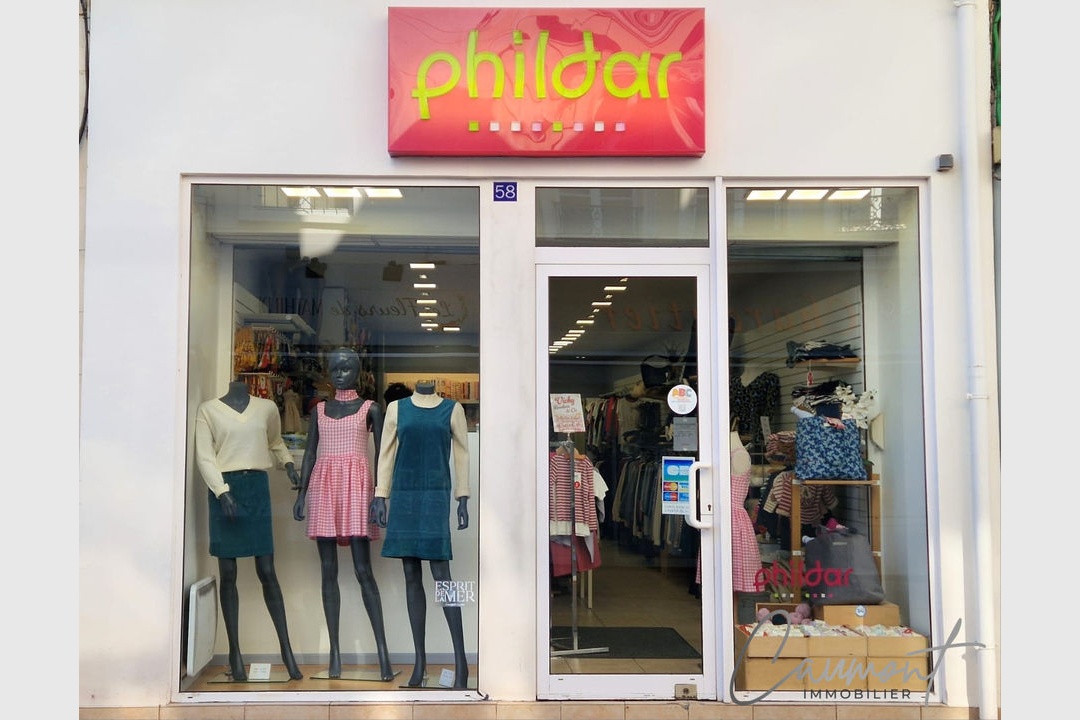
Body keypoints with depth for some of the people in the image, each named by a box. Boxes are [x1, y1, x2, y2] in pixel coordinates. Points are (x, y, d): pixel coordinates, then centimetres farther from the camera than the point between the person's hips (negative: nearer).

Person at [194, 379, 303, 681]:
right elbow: (204, 456, -3)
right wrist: (222, 491, -15)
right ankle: (235, 651, 11)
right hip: (223, 489, -1)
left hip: (257, 488, 1)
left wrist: (288, 462, 5)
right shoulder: (208, 410, 2)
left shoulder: (267, 407, 9)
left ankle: (286, 647, 6)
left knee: (267, 571, 0)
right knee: (228, 574, 2)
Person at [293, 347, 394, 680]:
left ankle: (382, 650, -5)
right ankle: (335, 652, 6)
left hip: (355, 486, -4)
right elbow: (310, 454, 14)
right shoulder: (319, 410, 16)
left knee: (363, 570, -9)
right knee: (329, 571, 2)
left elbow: (381, 454, 2)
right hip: (323, 487, 4)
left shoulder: (370, 409, 6)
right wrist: (301, 493, 5)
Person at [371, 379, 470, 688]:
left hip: (436, 495, -2)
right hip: (404, 496, 2)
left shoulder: (453, 409, 4)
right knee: (411, 576, 5)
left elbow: (461, 454, 5)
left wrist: (463, 500, 2)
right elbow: (386, 455, 9)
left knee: (441, 573, -9)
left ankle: (460, 657, -4)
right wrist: (380, 497, 3)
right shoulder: (397, 408, 8)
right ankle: (419, 659, 12)